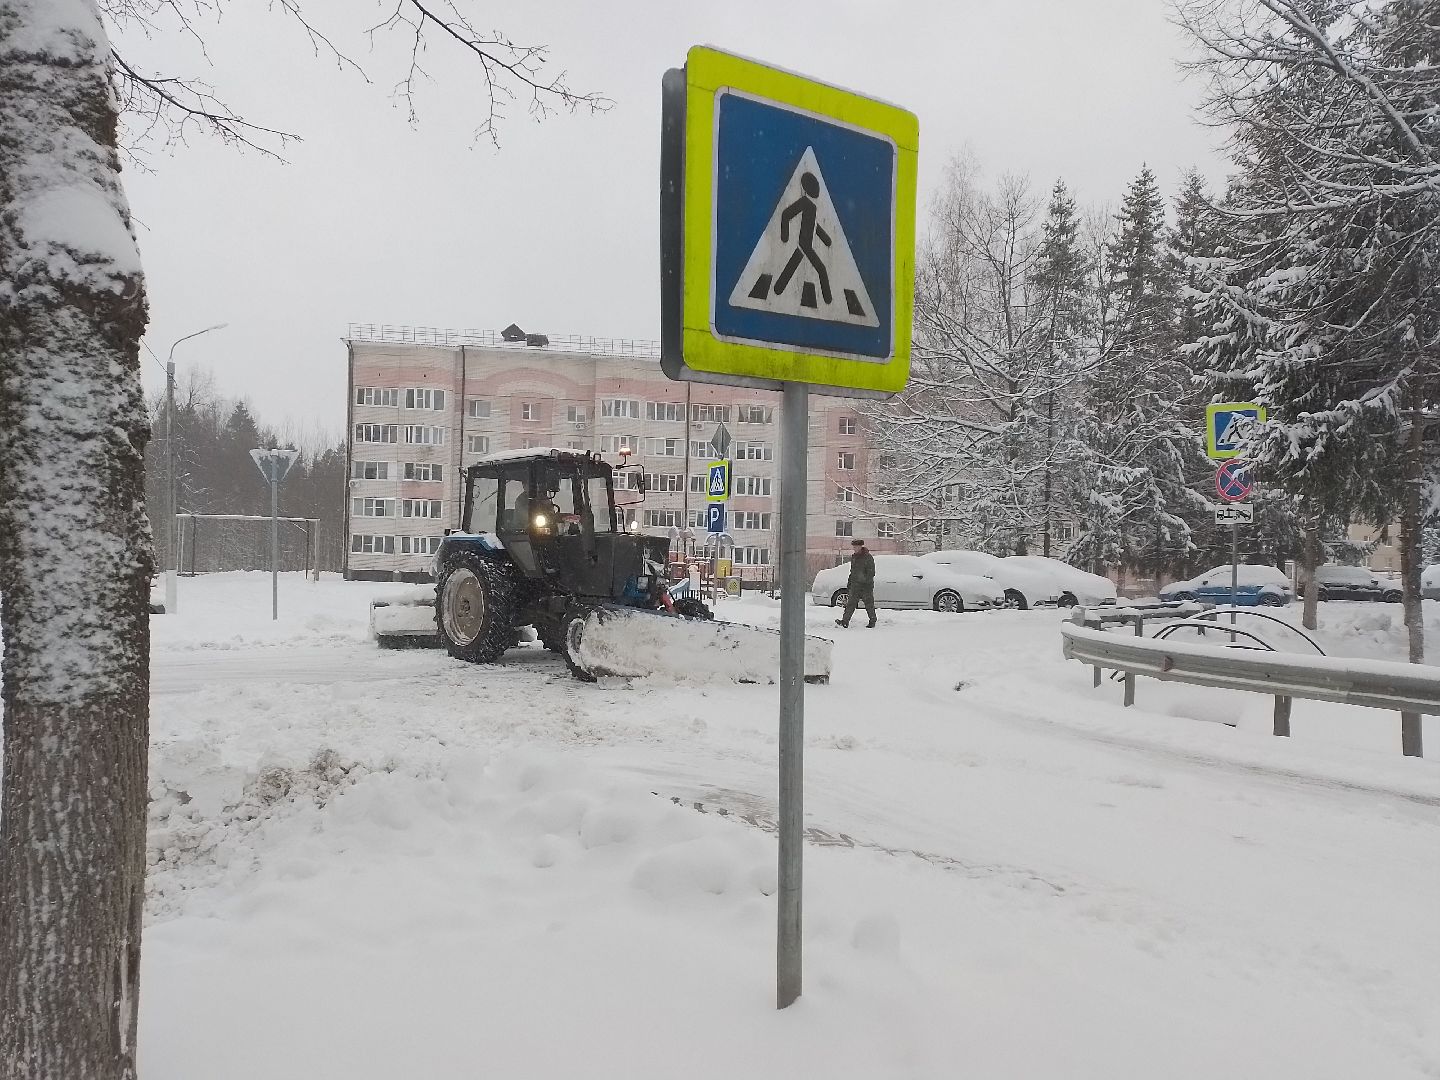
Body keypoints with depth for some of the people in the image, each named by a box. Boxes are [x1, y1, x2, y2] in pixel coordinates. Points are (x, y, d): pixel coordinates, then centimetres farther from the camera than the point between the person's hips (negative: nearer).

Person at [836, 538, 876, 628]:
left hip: (866, 585, -6)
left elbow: (871, 572, -10)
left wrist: (866, 580, -23)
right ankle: (845, 621, -9)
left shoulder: (868, 557, -8)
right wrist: (848, 585, 18)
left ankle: (872, 621, 17)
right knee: (851, 603, -3)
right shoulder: (853, 557, 13)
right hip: (855, 585, 6)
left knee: (869, 604, 2)